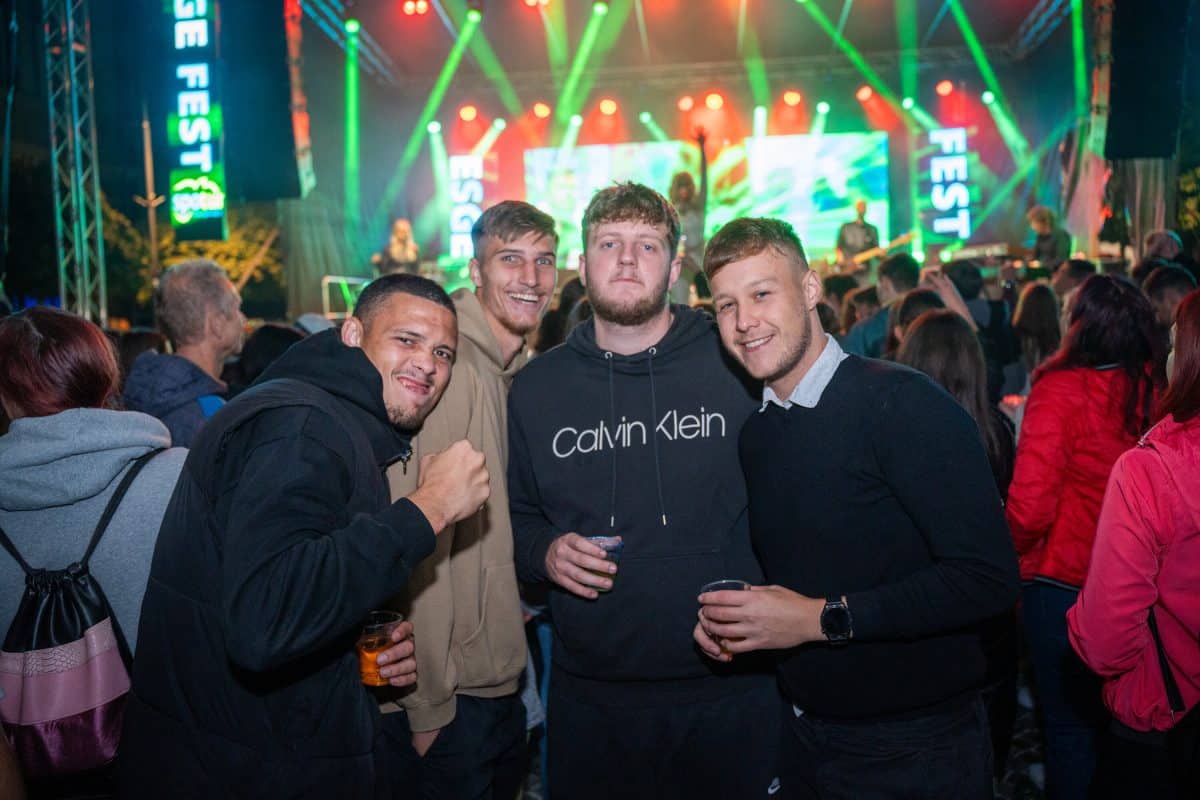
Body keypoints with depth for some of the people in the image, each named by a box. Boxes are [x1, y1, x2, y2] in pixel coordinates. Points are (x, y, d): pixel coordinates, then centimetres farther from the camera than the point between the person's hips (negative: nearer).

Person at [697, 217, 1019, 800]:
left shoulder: (904, 403, -19)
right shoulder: (756, 432, 3)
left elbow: (987, 578, -24)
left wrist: (823, 618, -24)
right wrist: (727, 619, -4)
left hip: (914, 749, -6)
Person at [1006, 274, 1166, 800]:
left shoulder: (1060, 389, -19)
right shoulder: (1160, 390, -8)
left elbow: (1029, 506, -23)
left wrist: (1017, 549, -3)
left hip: (1064, 584, -4)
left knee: (1071, 724, 13)